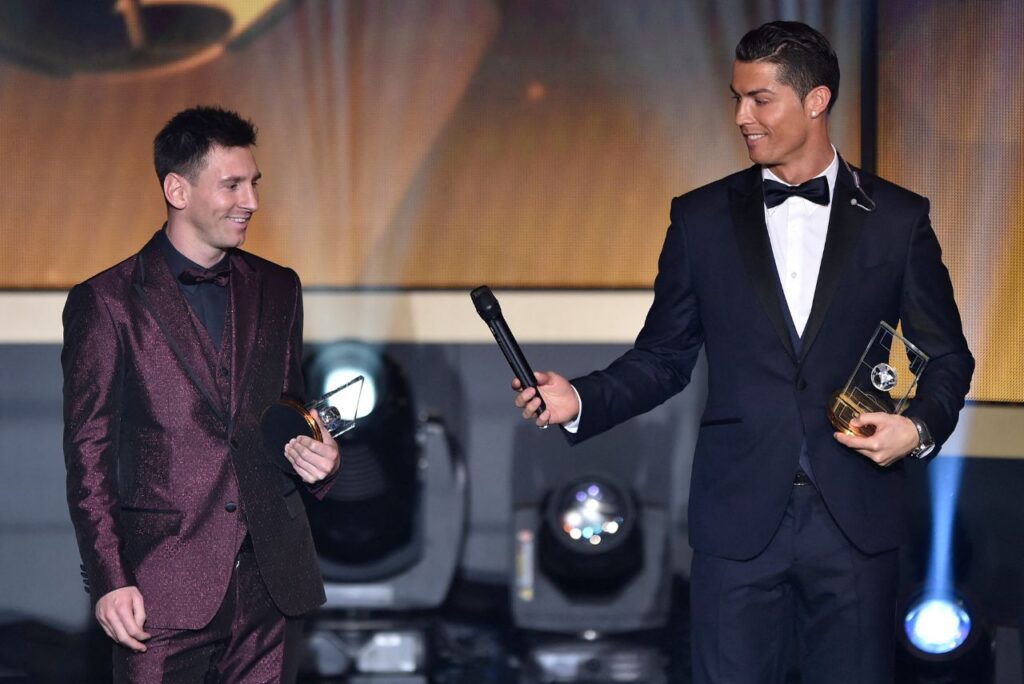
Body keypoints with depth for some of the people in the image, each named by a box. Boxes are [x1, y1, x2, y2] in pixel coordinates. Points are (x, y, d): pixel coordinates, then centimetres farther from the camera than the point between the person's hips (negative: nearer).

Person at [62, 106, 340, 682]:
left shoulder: (278, 289, 14)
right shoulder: (106, 302, -1)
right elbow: (89, 455, -2)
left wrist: (316, 456, -1)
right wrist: (108, 581, -8)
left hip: (268, 580, 4)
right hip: (165, 588, -4)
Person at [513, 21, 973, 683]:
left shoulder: (898, 219, 4)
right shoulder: (702, 218, 7)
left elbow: (946, 354, 9)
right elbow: (664, 356, 8)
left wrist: (921, 427, -10)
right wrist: (580, 400, -8)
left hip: (857, 521, 0)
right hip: (739, 521, 1)